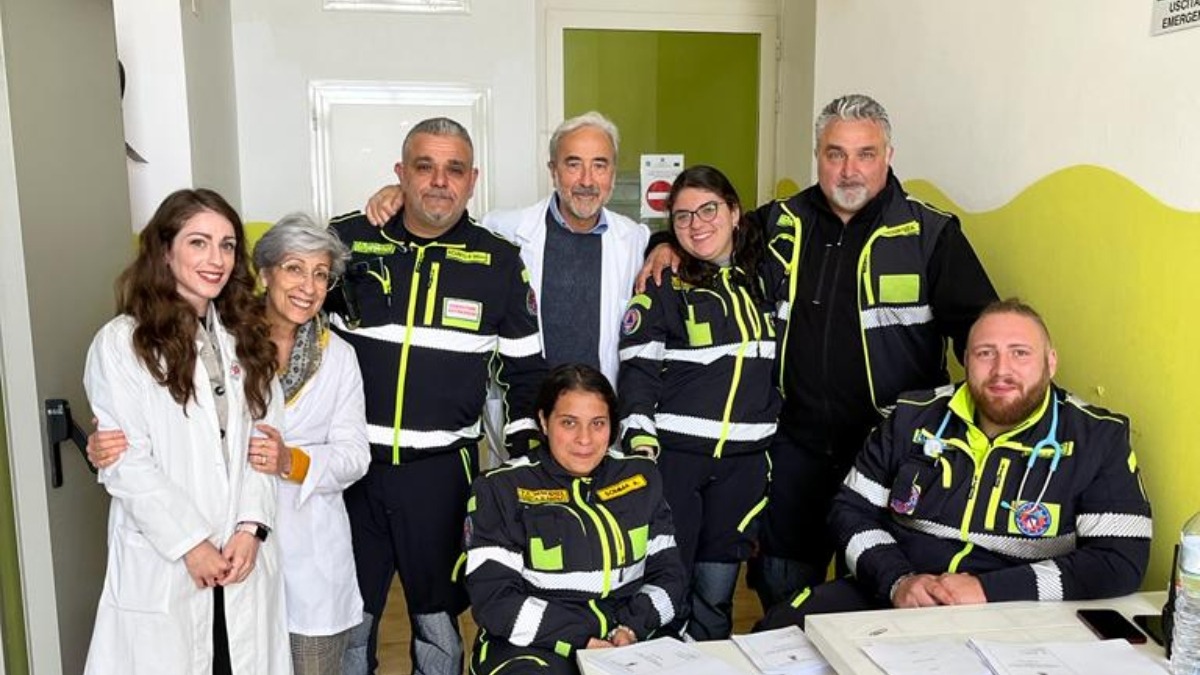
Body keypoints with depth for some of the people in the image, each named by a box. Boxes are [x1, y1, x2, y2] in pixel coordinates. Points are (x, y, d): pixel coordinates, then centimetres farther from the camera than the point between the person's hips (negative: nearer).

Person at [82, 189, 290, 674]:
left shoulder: (243, 337, 10)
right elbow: (127, 463, -11)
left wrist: (251, 526, -7)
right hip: (163, 565, -4)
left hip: (243, 557, 4)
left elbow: (264, 438, 4)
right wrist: (190, 543, -12)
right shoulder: (121, 343, -7)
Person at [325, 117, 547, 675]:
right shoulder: (346, 240, -3)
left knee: (439, 625, 14)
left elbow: (525, 372, 6)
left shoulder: (500, 262, -1)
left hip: (443, 472, 0)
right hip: (350, 463, 1)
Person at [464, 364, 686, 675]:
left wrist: (633, 627, -7)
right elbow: (493, 598, -8)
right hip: (534, 647, -3)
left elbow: (667, 570, 11)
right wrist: (584, 640, -15)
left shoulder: (641, 477, 10)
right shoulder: (503, 489, -2)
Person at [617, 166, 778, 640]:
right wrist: (641, 453, -16)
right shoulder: (663, 286, -3)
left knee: (716, 594, 11)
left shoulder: (761, 280, 11)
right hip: (673, 456, -3)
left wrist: (774, 439, 15)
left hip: (744, 460, 4)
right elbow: (637, 373, -7)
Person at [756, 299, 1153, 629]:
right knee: (781, 628, -19)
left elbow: (1121, 561, -11)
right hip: (889, 600, 3)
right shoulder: (914, 418, 7)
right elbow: (852, 511, 11)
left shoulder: (1099, 439, -2)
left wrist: (990, 591, -19)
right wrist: (896, 580, -9)